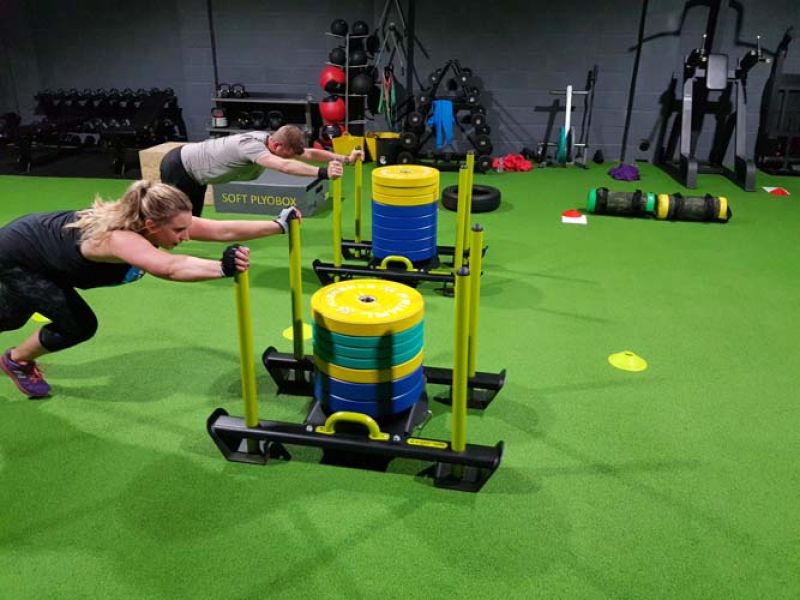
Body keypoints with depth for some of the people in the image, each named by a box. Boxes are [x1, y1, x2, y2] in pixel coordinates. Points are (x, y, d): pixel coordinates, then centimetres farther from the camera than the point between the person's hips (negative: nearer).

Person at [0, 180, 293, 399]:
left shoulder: (156, 221, -24)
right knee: (78, 325, -9)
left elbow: (221, 230, -26)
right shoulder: (119, 238, -47)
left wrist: (279, 224, -30)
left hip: (41, 242, 8)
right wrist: (223, 268, -80)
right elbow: (168, 268, -68)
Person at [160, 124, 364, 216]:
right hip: (178, 165, -9)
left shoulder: (269, 140, -12)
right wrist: (323, 173, -67)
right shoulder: (252, 145, -40)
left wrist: (346, 158, -20)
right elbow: (284, 166, -57)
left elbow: (309, 153, -12)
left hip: (194, 170, 9)